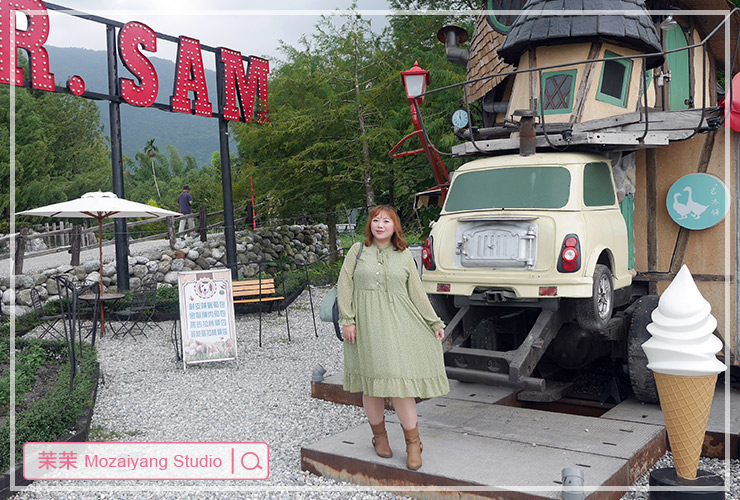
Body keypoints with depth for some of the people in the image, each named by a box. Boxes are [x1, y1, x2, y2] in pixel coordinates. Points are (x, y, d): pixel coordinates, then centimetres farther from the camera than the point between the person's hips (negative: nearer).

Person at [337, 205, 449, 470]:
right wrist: (347, 320, -5)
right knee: (370, 382, 5)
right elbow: (344, 286, 3)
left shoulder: (404, 255, 9)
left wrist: (434, 322, 10)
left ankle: (413, 443, 5)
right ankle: (379, 435, 25)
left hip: (397, 322, 0)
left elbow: (417, 291, 12)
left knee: (399, 379, -7)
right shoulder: (358, 250, 7)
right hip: (365, 322, 0)